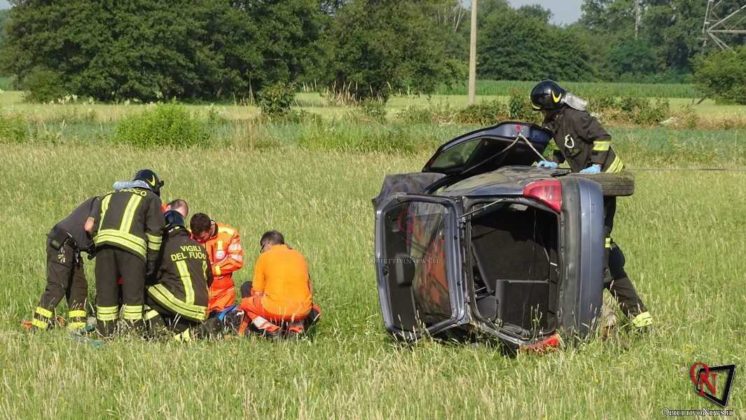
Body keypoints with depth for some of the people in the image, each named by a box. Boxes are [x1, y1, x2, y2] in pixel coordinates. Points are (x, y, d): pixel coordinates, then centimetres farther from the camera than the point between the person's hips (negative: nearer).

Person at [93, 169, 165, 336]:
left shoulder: (110, 197, 33)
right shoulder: (151, 199, 20)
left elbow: (95, 227, 26)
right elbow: (155, 230, 8)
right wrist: (151, 260, 11)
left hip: (103, 241, 4)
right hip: (131, 244, -4)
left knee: (105, 291, 10)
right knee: (133, 292, 2)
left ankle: (105, 332, 11)